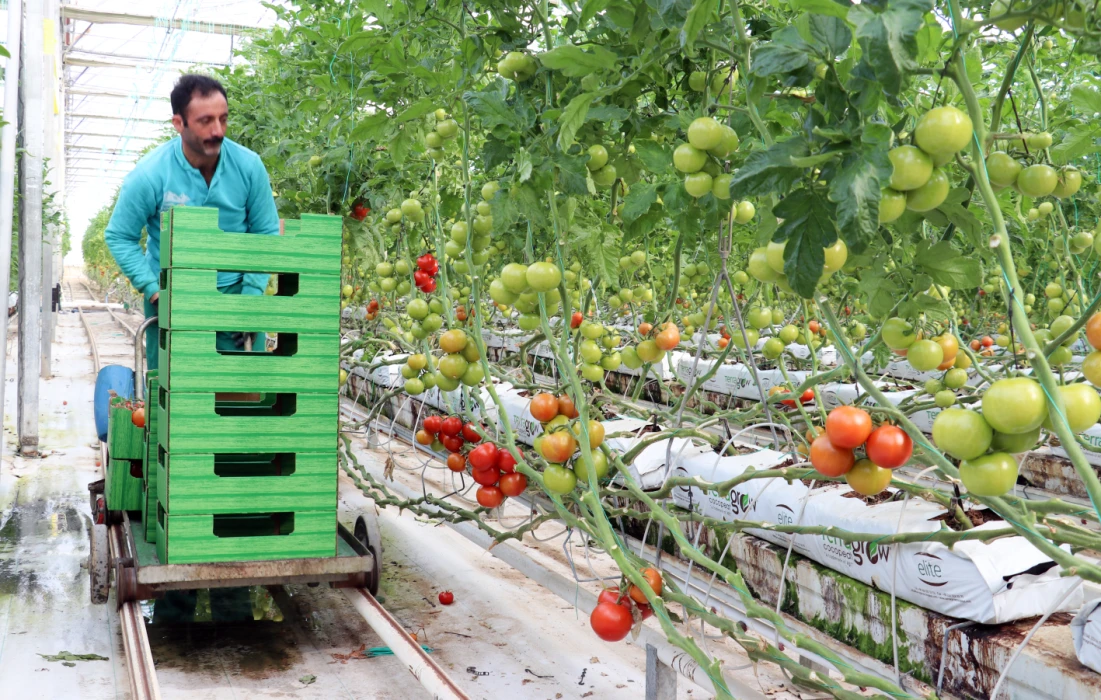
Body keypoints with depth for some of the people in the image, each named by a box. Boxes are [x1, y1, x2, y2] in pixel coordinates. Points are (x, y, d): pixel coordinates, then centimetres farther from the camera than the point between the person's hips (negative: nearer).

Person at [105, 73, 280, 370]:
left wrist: (251, 295, -6)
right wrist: (153, 290, -12)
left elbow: (267, 234, 1)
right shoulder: (150, 174, -13)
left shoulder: (249, 166, -8)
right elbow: (120, 236, -3)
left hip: (232, 292, 1)